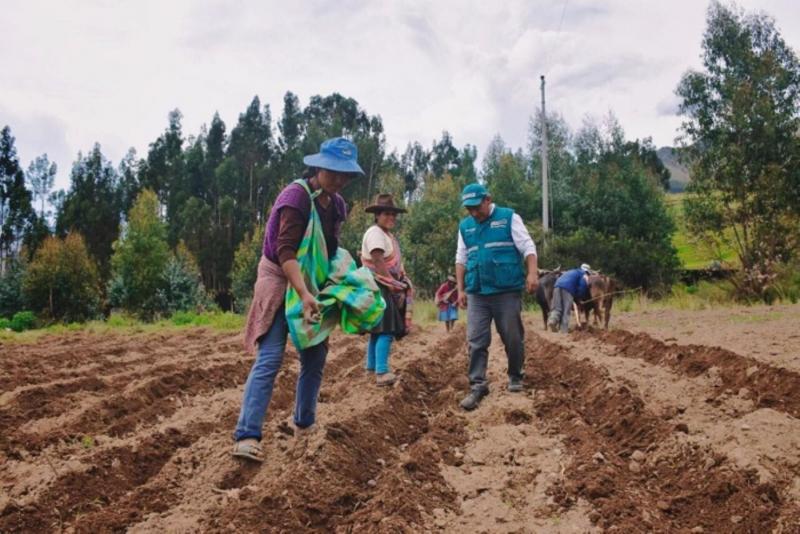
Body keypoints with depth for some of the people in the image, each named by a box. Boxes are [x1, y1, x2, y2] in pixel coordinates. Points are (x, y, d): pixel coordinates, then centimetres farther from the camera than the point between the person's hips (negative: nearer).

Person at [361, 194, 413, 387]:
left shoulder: (388, 235, 19)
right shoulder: (375, 233, -13)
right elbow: (378, 262, -21)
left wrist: (397, 284, 6)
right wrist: (393, 284, -18)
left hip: (388, 287, 11)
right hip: (379, 287, -11)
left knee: (378, 329, 16)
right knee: (385, 329, -17)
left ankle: (372, 366, 26)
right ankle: (382, 373, -21)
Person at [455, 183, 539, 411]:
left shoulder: (509, 217, 0)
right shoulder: (464, 226, 12)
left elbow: (528, 247, -5)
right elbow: (461, 259, 16)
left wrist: (532, 274, -18)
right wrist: (461, 289, 10)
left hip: (508, 291, -3)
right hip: (477, 294, 3)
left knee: (513, 338, 6)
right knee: (476, 341, -2)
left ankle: (515, 377, 25)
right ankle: (478, 385, 1)